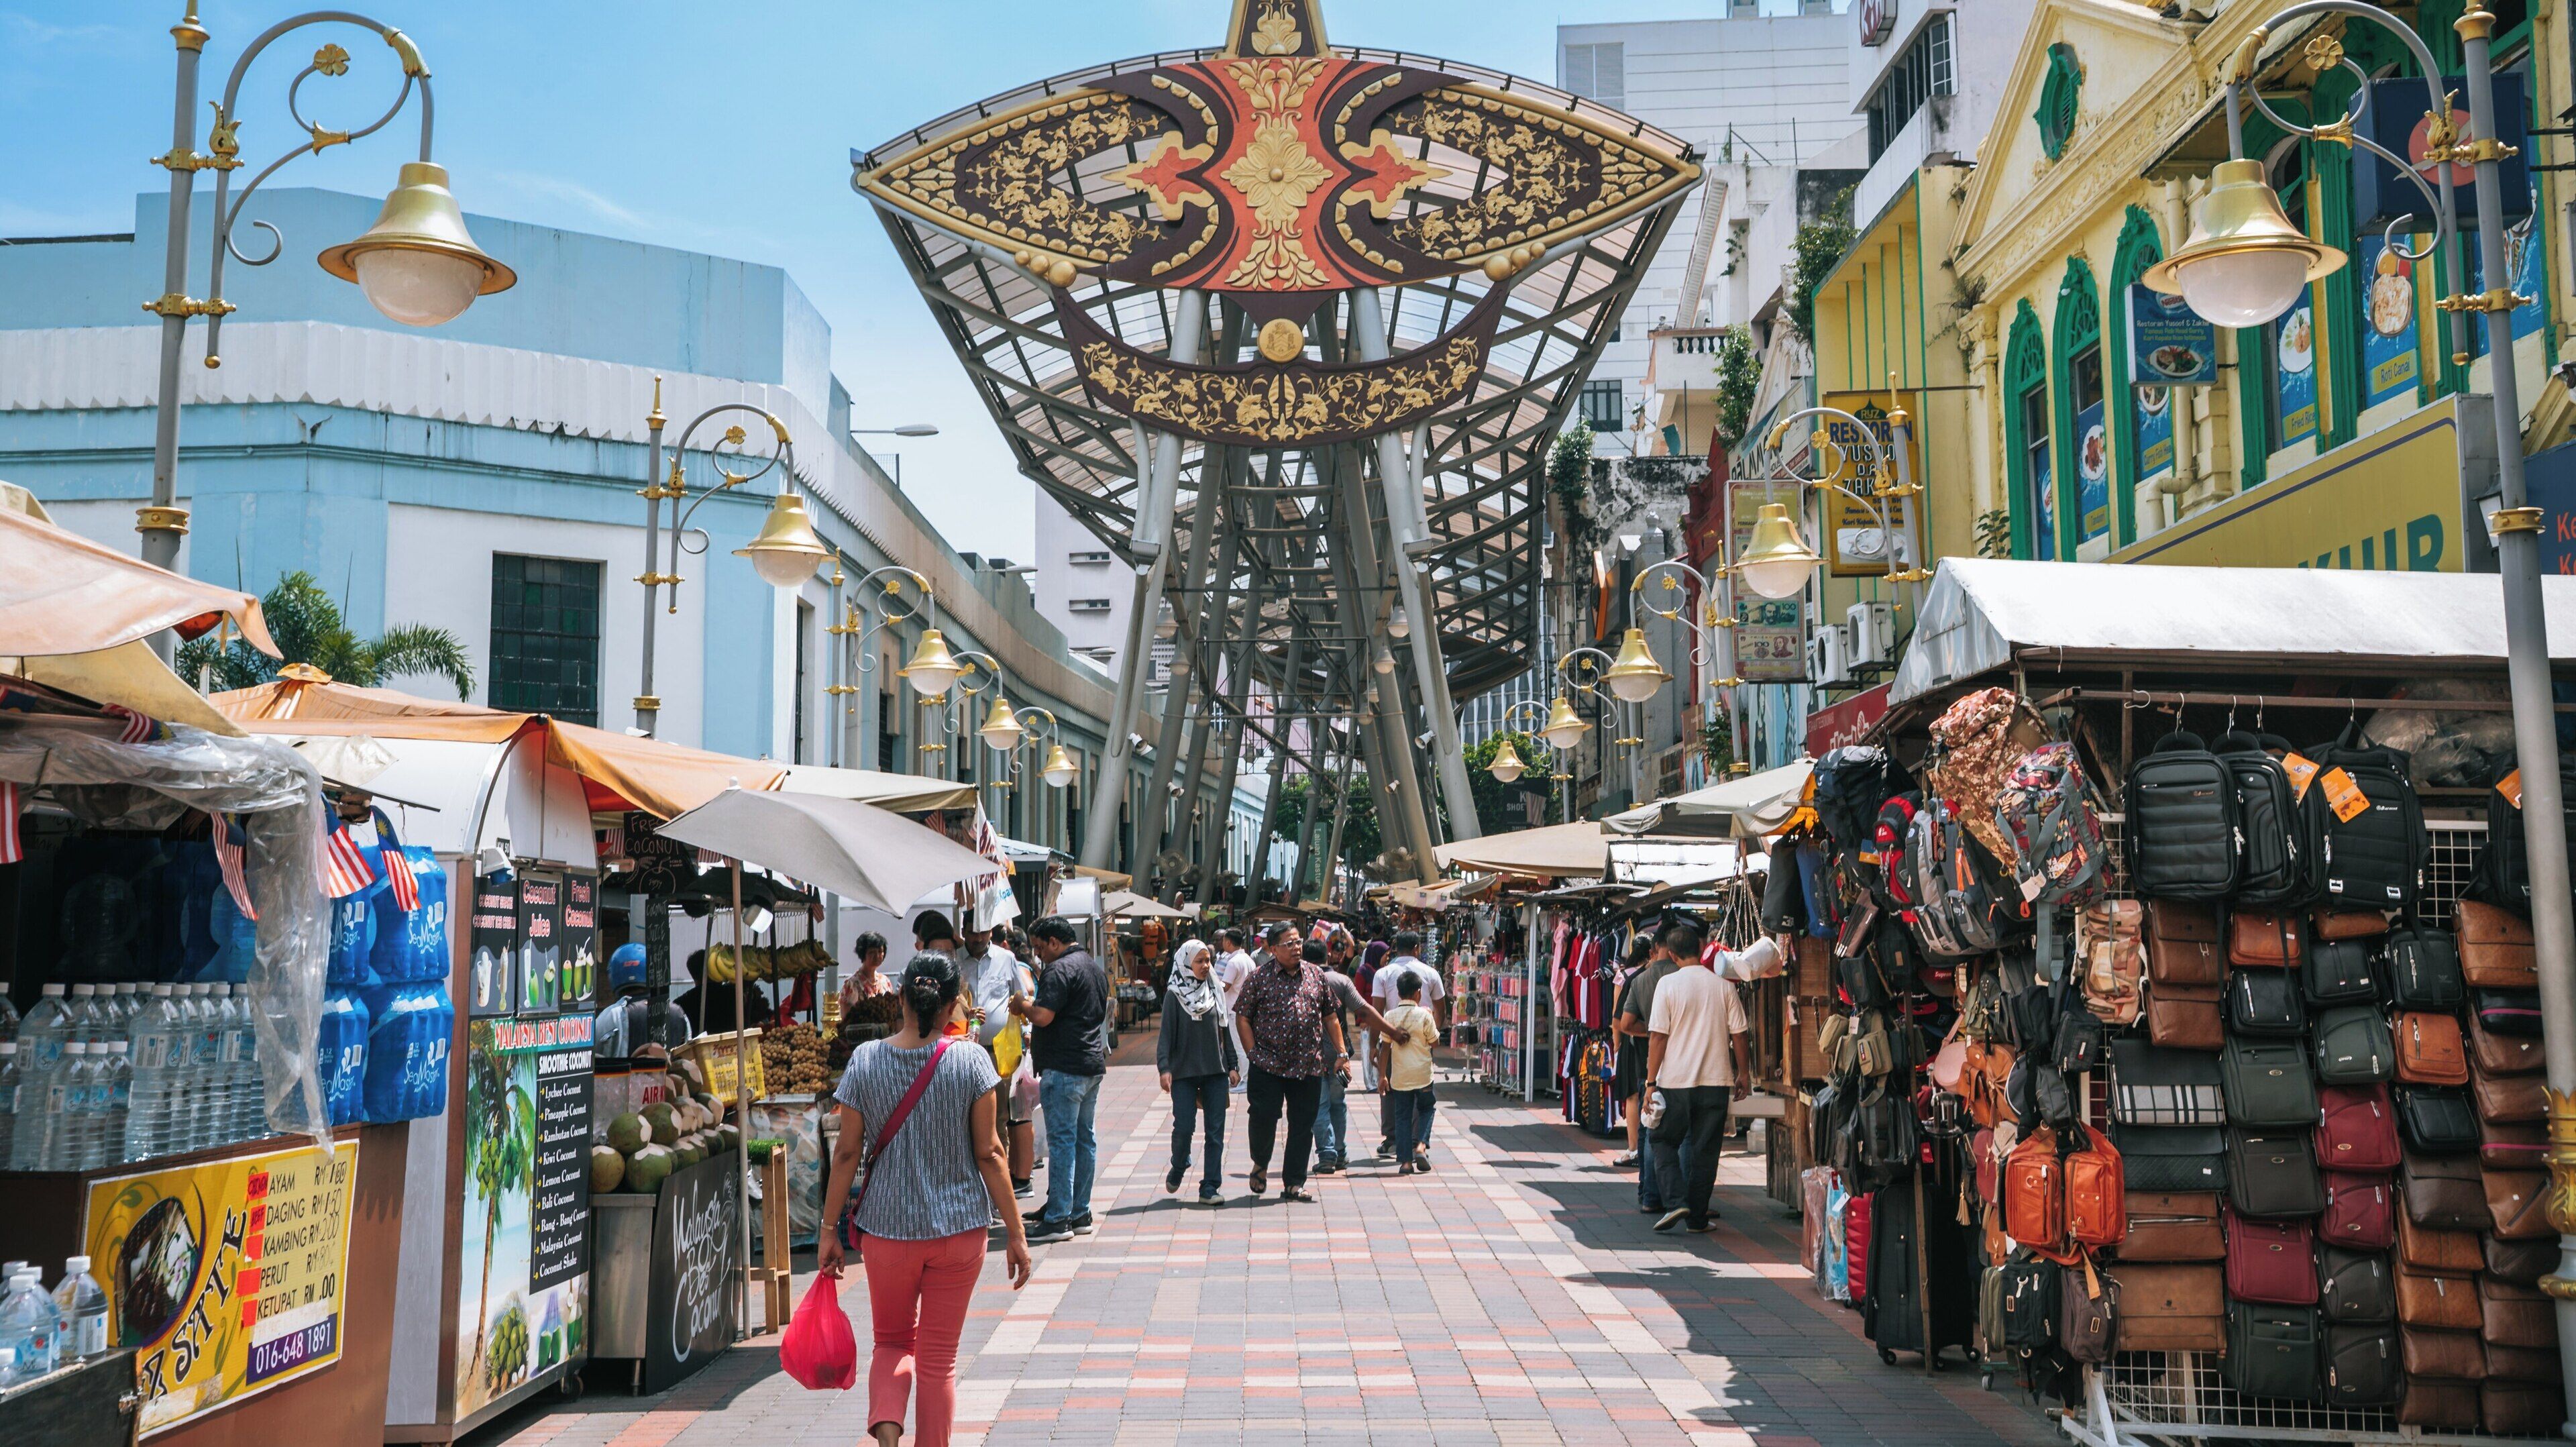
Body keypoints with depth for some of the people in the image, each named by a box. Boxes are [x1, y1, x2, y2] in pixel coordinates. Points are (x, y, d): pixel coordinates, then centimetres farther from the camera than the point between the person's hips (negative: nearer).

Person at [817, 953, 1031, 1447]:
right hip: (960, 1227, -1)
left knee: (893, 1342, 18)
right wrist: (1016, 1235, -1)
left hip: (887, 1226, 1)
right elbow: (989, 1154, -7)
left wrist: (830, 1230, 6)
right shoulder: (971, 1061, -8)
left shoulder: (865, 1060, -5)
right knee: (939, 1356, 12)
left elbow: (847, 1153, -3)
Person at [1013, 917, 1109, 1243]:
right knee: (1084, 1137, 12)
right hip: (1093, 1063, 9)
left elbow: (1043, 1016, -23)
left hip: (1064, 1068, -9)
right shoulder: (1095, 967, 18)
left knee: (1062, 1139, -7)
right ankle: (1080, 1213, 16)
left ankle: (1058, 1219, -6)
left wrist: (1022, 1005, -3)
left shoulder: (1060, 969, -13)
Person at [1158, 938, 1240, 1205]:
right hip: (1184, 1072, -4)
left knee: (1216, 1131, -1)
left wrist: (1233, 1064, 10)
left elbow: (1225, 1032, 15)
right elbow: (1166, 1035, -6)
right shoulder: (1174, 996, -2)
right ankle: (1178, 1169, 23)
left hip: (1215, 1072, 4)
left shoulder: (1215, 993, 10)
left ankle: (1210, 1188, 3)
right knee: (1184, 1126, -6)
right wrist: (1164, 1068, -17)